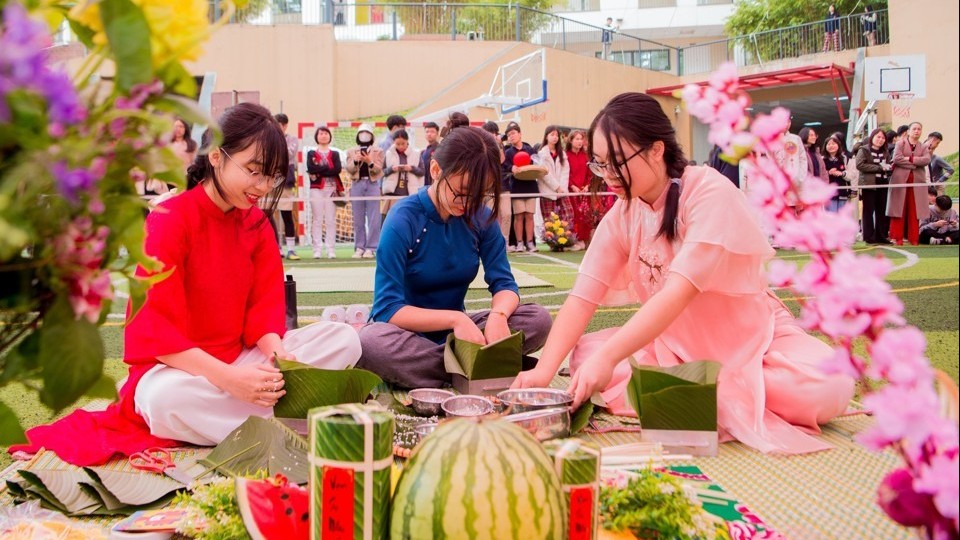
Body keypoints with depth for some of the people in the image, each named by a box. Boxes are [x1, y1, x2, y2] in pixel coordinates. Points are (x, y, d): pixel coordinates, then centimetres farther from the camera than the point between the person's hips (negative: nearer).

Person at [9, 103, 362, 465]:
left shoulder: (256, 222, 4)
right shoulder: (168, 221, -15)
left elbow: (265, 305, 1)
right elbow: (155, 330, -22)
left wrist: (276, 353, -23)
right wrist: (228, 377, -33)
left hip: (242, 361, 6)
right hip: (174, 368, -5)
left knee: (344, 339, -12)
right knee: (168, 398, -42)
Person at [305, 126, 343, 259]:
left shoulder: (335, 154, 16)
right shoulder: (311, 153, 13)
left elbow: (338, 169, -4)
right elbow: (311, 168, -7)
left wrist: (319, 172, -8)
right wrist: (328, 168, -6)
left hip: (332, 188, 1)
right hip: (316, 189, -1)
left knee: (331, 220, -3)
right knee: (317, 220, -4)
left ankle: (331, 249, -2)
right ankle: (317, 249, -4)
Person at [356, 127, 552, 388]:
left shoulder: (482, 218, -3)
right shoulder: (403, 220, -17)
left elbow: (504, 284, -5)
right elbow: (387, 308, -22)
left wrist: (498, 314, -29)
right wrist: (455, 318, -34)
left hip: (454, 332, 4)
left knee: (539, 319, -18)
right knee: (370, 341, -39)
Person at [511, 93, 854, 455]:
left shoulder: (709, 191, -21)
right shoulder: (620, 217, -3)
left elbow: (681, 290, -32)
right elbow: (582, 298, -10)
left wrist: (608, 357, -43)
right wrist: (544, 370, -27)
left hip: (749, 339, -5)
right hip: (676, 343, 5)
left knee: (828, 386, -33)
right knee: (584, 355, -19)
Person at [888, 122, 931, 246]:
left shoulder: (923, 147, 15)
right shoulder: (900, 143, 6)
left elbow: (927, 160, -5)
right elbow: (896, 158, -11)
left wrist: (910, 158, -13)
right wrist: (915, 164, -10)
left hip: (917, 181, 3)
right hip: (900, 179, -3)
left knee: (914, 211, 1)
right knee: (899, 209, -4)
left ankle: (913, 238, 5)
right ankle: (897, 237, -1)